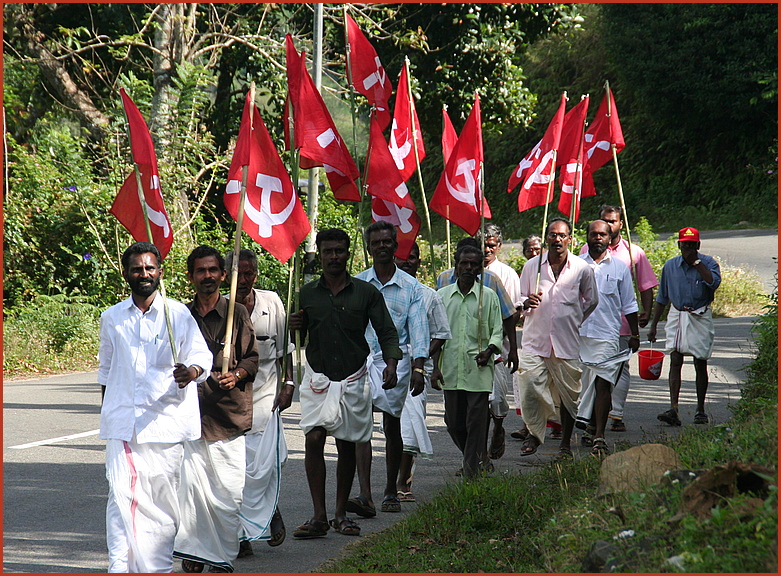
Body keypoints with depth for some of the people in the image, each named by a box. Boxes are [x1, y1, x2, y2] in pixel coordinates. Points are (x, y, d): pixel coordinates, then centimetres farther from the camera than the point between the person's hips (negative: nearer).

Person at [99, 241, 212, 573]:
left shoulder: (178, 314, 4)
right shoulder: (112, 318, 12)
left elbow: (201, 356, -1)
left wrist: (190, 372, -23)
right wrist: (107, 411, 22)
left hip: (166, 419, -1)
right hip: (122, 420, 1)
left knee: (163, 496, 3)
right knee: (122, 495, -11)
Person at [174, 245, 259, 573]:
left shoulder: (237, 313, 6)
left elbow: (253, 358, 6)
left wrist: (237, 374, -12)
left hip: (229, 415, -1)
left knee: (228, 492, -2)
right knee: (190, 485, -7)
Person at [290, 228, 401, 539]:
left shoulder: (367, 293, 0)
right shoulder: (307, 294, 6)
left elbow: (387, 332, 0)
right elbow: (298, 339, 15)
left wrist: (391, 364, -17)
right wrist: (293, 326, -9)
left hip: (353, 379, 0)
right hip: (318, 378, 0)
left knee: (347, 445, 5)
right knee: (314, 439, -13)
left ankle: (341, 513, 17)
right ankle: (319, 516, -12)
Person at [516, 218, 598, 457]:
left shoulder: (581, 269, 2)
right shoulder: (531, 266, 6)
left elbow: (591, 302, 15)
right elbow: (520, 299, 14)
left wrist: (575, 321, 10)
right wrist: (526, 304, -7)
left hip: (567, 342, -1)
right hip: (535, 339, 1)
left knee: (569, 393, 3)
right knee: (529, 387, -10)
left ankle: (565, 442, 16)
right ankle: (534, 434, 9)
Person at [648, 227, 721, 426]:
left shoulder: (708, 263, -2)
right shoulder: (670, 266, 6)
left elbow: (714, 282, -24)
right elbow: (662, 297, 13)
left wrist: (696, 261, -18)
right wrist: (653, 325, 12)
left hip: (700, 318, -2)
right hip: (677, 317, 2)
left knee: (700, 364, 6)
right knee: (675, 360, -10)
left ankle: (700, 409, 18)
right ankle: (673, 409, -19)